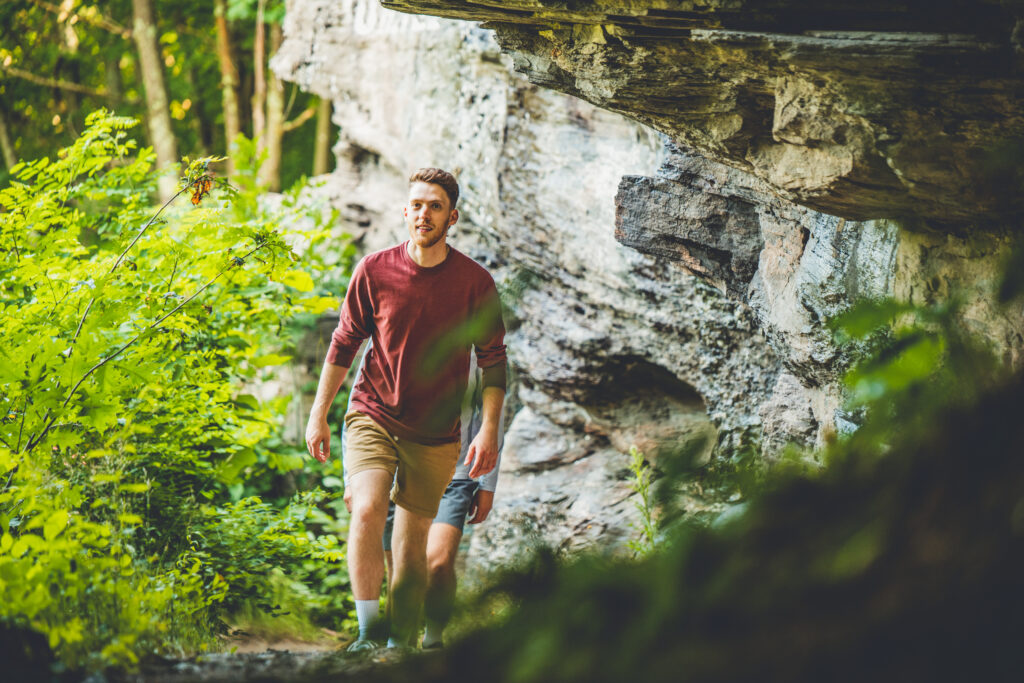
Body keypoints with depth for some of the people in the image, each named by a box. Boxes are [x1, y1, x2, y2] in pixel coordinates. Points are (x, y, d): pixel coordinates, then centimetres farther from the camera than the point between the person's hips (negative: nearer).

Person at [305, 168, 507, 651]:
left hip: (435, 434, 1)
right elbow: (343, 344, 6)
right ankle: (367, 633, -17)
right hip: (372, 416, 0)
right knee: (367, 511, -22)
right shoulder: (374, 271, -4)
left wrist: (489, 429, -7)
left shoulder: (475, 282, -5)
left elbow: (493, 360, 2)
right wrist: (318, 415, 7)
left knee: (412, 545, 6)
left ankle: (400, 645, 19)